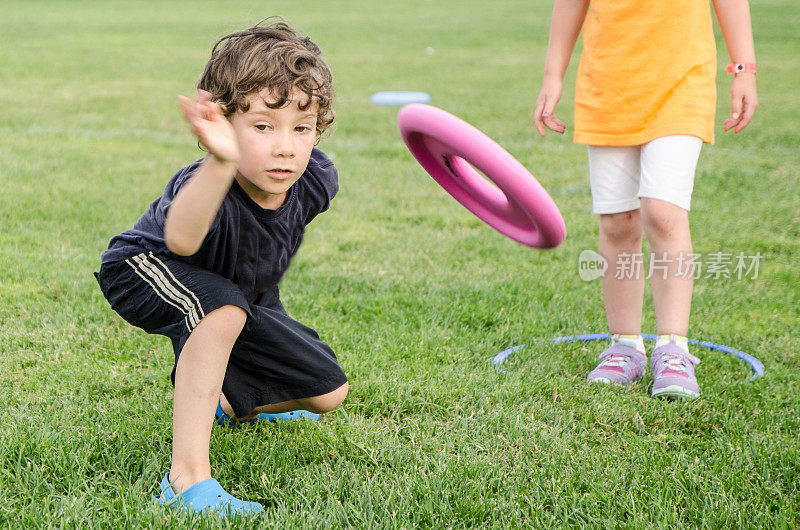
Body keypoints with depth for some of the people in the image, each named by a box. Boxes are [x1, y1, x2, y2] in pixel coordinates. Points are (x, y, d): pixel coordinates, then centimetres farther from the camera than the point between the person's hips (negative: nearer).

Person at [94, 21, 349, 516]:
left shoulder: (316, 179, -24)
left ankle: (231, 403, 37)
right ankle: (187, 477, -36)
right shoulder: (210, 186, -43)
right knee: (222, 310, -41)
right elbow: (181, 241, -68)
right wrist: (221, 163, -83)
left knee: (329, 393, 6)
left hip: (247, 293, 7)